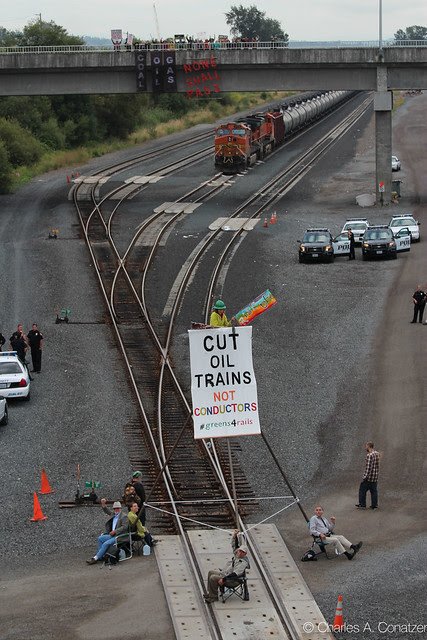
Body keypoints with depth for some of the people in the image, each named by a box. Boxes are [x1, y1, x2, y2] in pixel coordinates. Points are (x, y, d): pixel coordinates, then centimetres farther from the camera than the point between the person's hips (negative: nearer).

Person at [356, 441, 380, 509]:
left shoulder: (369, 455, -20)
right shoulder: (377, 454, 6)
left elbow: (368, 467, -22)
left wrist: (364, 477, -18)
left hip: (369, 478, -8)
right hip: (375, 477, 8)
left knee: (362, 490, 6)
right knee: (374, 491, 13)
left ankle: (362, 504, 10)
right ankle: (374, 505, 14)